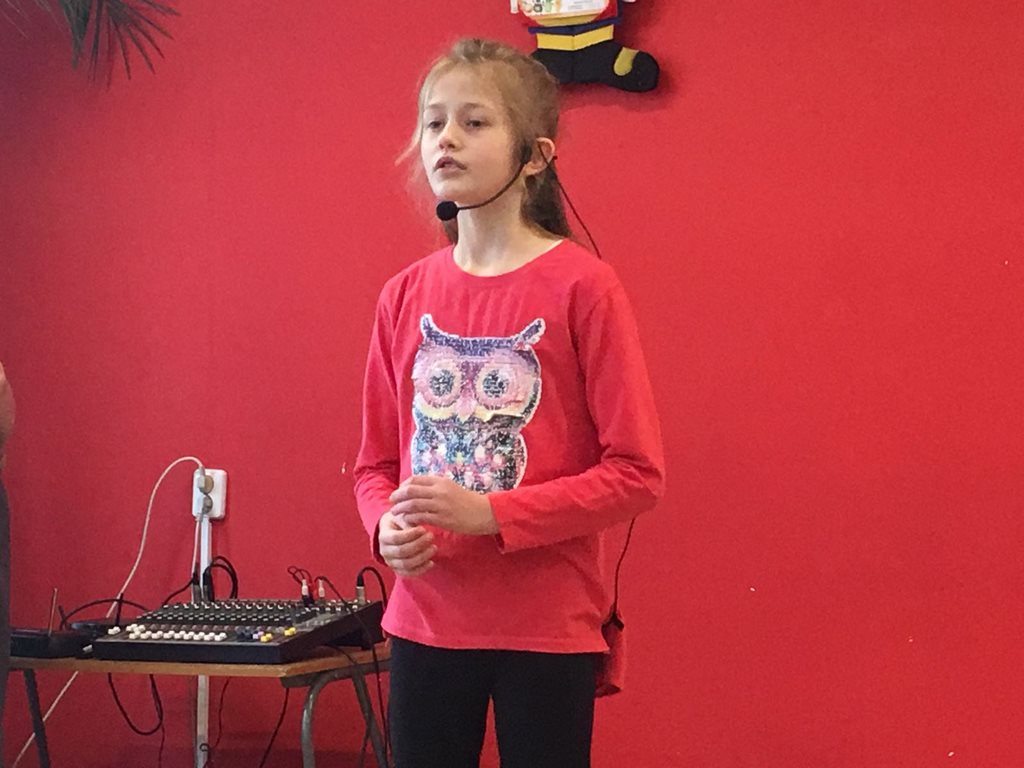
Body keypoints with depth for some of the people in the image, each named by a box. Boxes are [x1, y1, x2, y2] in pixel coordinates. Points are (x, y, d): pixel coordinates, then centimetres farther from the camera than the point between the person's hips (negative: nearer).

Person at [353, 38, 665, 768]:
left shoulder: (583, 287, -9)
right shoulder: (406, 295, 5)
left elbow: (636, 471, -11)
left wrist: (490, 514, -19)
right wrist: (387, 529, -9)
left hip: (548, 626, -4)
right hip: (425, 620, 4)